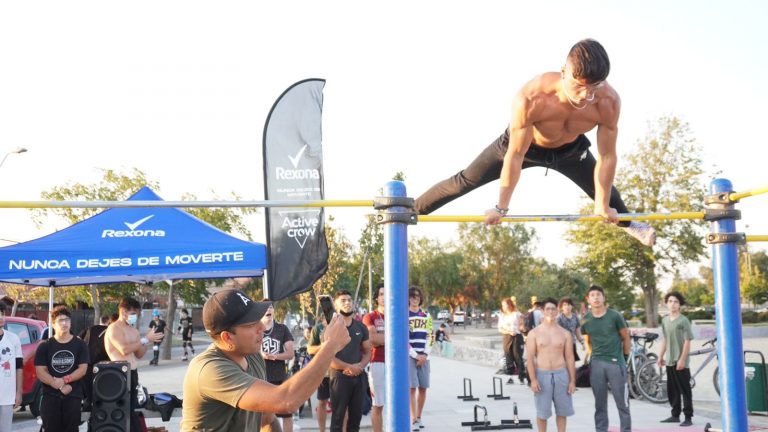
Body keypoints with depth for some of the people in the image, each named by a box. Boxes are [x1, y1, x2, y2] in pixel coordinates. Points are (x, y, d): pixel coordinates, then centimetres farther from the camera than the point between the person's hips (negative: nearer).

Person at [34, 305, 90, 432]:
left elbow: (82, 369, -2)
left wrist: (64, 380, -16)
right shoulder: (44, 346, 5)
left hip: (73, 396, 0)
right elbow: (40, 372, -3)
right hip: (50, 396, 0)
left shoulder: (80, 344, 5)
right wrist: (60, 386, -14)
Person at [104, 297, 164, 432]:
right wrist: (145, 339, -18)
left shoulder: (133, 330, 16)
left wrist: (149, 340, 1)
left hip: (133, 373, 8)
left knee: (132, 408, 11)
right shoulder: (114, 328, -8)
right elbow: (124, 349, -22)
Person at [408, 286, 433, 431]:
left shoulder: (427, 316, 13)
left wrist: (425, 355, -5)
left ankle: (419, 417, 15)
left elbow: (430, 337, 9)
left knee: (423, 388, 4)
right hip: (409, 356, -4)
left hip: (424, 357, 4)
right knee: (412, 387, -9)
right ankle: (413, 420, -7)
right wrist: (416, 355, -11)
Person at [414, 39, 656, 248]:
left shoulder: (609, 102, -37)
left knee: (602, 189, 21)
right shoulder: (530, 99, -45)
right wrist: (501, 207, -26)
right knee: (465, 181, -2)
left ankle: (626, 222, 55)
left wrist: (602, 207, -14)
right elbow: (515, 156, -34)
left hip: (570, 149, 3)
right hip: (523, 144, -3)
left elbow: (607, 157, -22)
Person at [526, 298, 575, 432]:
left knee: (562, 410, 8)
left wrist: (572, 380, 2)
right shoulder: (534, 333, 0)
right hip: (542, 375, -2)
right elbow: (530, 358, -3)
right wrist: (533, 379, -12)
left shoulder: (565, 333, 7)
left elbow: (570, 358, 7)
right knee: (542, 411, 3)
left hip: (561, 374, 2)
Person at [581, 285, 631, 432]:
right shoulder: (586, 320, 3)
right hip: (596, 364, 3)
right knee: (600, 404, 8)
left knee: (622, 403, 1)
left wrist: (625, 357, 7)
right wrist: (591, 355, 9)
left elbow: (625, 337, 5)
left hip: (616, 362, -3)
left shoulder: (614, 316, -4)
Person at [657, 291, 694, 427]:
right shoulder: (665, 320, 9)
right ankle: (675, 415, 21)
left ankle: (688, 417, 3)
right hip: (669, 361, 6)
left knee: (685, 390, -2)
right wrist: (660, 356, 14)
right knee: (672, 390, 12)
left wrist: (682, 359, -17)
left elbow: (687, 342, -12)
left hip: (681, 362, -6)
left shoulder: (684, 320, -10)